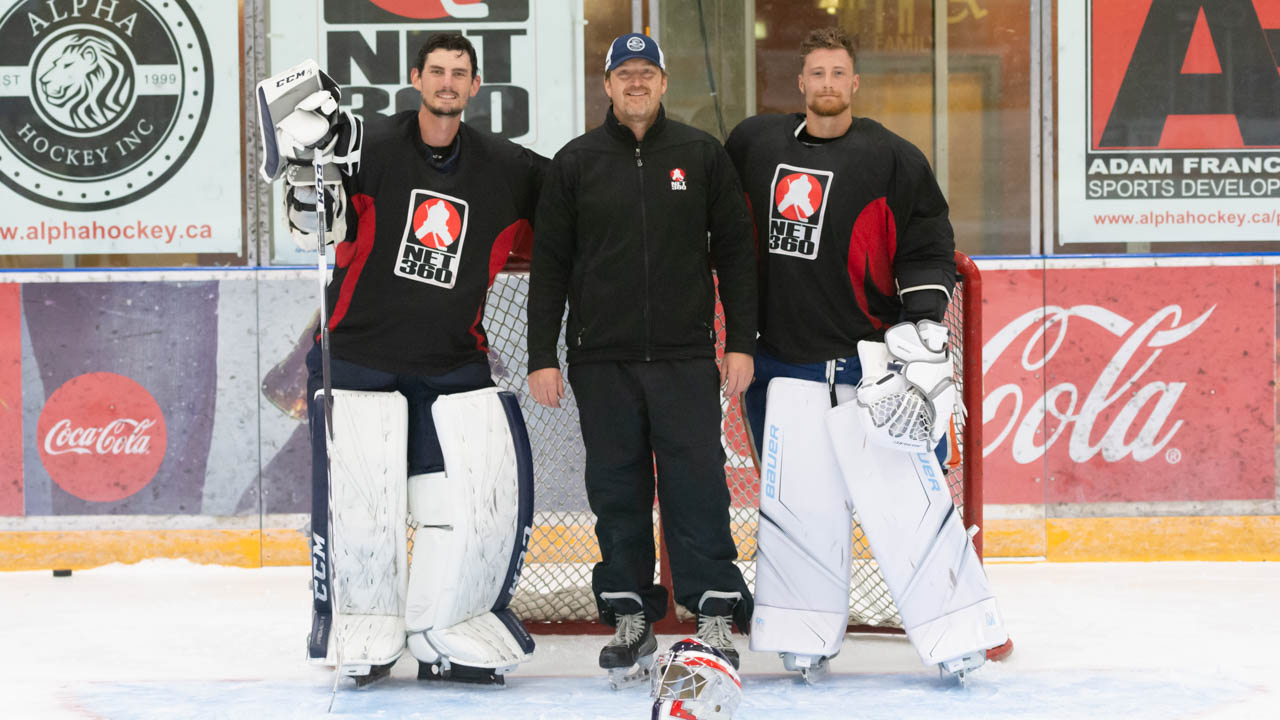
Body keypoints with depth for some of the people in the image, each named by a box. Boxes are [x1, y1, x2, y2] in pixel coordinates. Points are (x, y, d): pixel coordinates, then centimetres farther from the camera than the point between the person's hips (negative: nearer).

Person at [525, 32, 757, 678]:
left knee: (697, 481, -5)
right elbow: (549, 265, 7)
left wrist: (741, 343, 2)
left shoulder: (701, 156, 6)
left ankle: (715, 612, 2)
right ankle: (630, 615, 12)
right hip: (601, 359, 1)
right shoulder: (576, 163, 7)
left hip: (685, 357, -1)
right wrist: (542, 357, 2)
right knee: (617, 488, 4)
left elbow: (735, 253, 7)